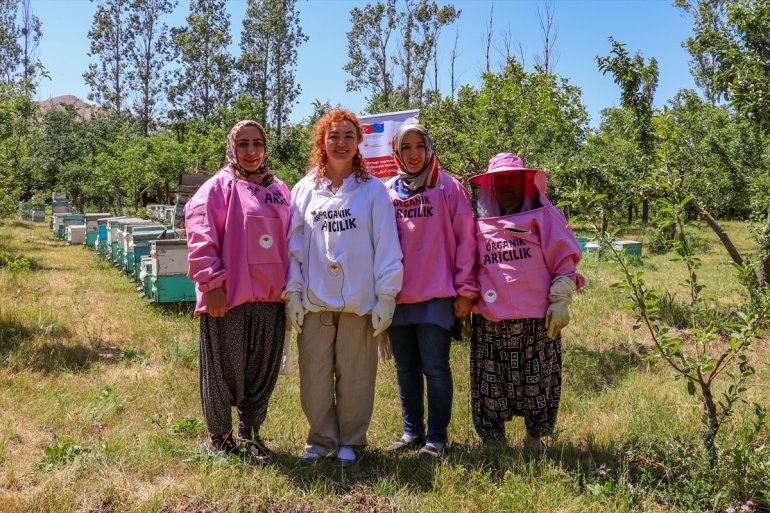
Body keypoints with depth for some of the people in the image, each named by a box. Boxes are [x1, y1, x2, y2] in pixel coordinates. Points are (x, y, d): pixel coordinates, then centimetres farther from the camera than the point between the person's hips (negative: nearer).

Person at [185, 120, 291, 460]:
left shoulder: (279, 191, 13)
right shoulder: (219, 187, -3)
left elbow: (288, 241, 17)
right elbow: (201, 237, -11)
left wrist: (289, 285, 11)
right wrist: (213, 282, -17)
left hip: (270, 296, 5)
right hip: (227, 296, -5)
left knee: (264, 369, 12)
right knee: (224, 368, 6)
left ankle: (250, 432, 30)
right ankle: (219, 436, 24)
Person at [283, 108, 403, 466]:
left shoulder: (373, 190, 2)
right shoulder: (305, 190, 8)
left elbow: (387, 247, -1)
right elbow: (293, 247, 7)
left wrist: (386, 296, -7)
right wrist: (293, 293, 0)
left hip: (359, 301, -2)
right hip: (314, 301, 2)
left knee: (355, 375, 7)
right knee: (314, 374, 6)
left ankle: (350, 441, 23)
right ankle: (320, 440, 22)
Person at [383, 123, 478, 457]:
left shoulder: (448, 188, -1)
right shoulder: (386, 193, 9)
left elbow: (465, 240, -3)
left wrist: (465, 290, -6)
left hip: (436, 296, -4)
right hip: (396, 297, 4)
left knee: (435, 368, 0)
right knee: (406, 369, 12)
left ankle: (436, 437, 12)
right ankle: (412, 432, 25)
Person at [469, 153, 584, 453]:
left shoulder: (544, 216, 6)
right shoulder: (479, 224, 14)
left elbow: (564, 261, 2)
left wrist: (560, 301, -6)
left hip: (536, 320, -2)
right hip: (489, 324, 2)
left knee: (537, 384, 5)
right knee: (489, 387, 5)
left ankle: (535, 439, 22)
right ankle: (492, 444, 18)